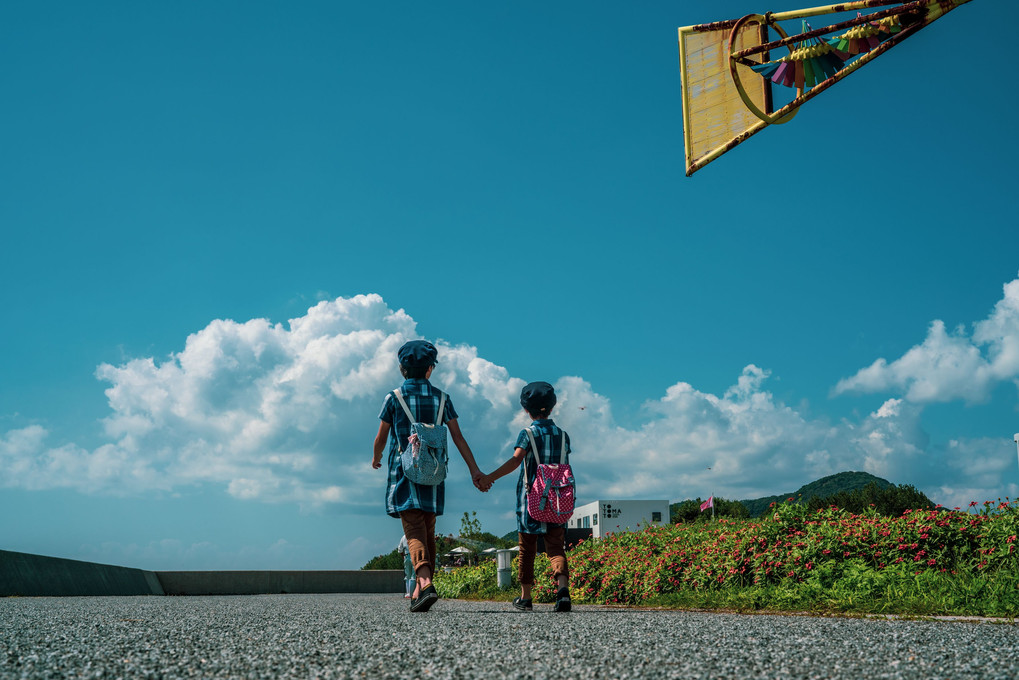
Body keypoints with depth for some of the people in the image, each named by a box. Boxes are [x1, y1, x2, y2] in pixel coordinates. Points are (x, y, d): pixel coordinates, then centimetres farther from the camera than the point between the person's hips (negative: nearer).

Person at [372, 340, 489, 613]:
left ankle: (425, 582, -31)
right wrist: (474, 470, 2)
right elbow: (458, 438, 1)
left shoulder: (394, 398, 0)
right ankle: (421, 590, 15)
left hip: (404, 472, -3)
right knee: (428, 533, 12)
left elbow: (381, 438, 6)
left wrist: (375, 458, 26)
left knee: (415, 532, -10)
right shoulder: (441, 399, 6)